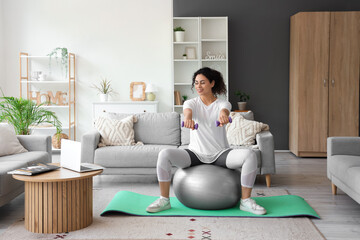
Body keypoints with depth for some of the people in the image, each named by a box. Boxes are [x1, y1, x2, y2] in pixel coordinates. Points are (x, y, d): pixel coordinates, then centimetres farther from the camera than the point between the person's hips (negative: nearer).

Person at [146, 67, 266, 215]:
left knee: (249, 155, -28)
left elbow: (224, 110, -26)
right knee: (164, 155, -25)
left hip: (220, 154, 0)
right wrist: (188, 118, -50)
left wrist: (223, 115, -53)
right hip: (195, 153, 1)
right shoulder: (192, 103, 3)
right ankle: (164, 200, -11)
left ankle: (245, 201, -15)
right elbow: (187, 110, -24)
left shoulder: (222, 103, 1)